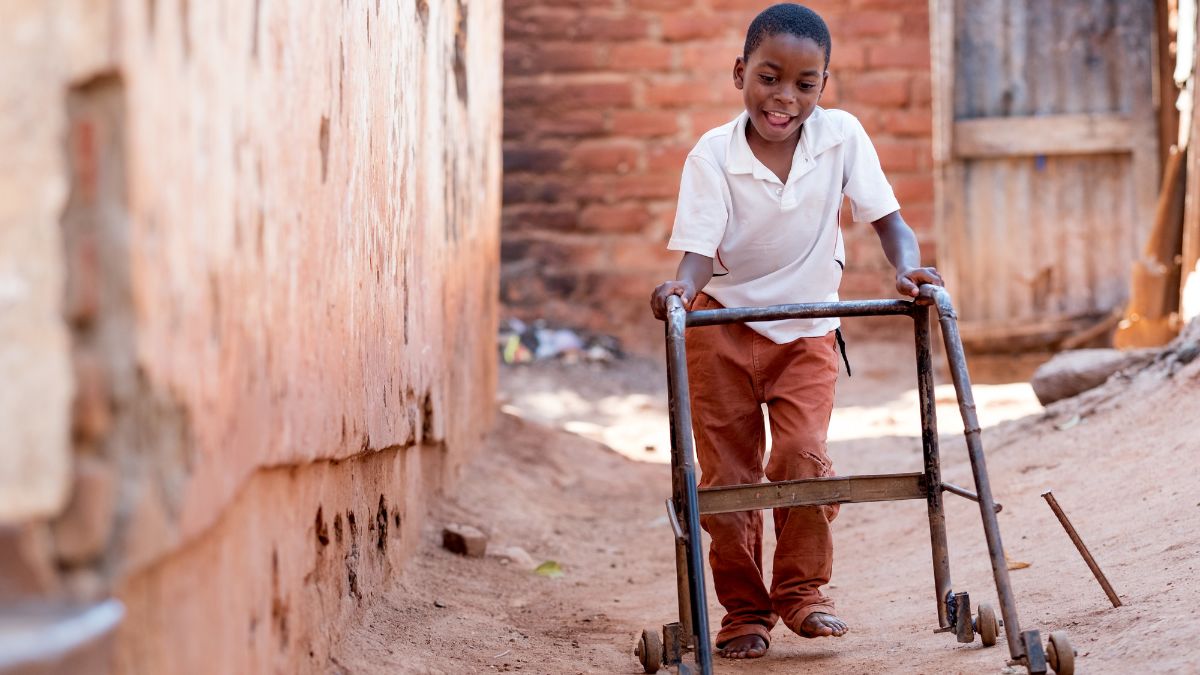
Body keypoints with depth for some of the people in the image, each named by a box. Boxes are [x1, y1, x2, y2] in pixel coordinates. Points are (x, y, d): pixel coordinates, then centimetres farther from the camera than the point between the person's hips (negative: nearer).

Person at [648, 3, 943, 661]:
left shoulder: (843, 136, -12)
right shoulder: (712, 155, -17)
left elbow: (886, 218, -10)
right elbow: (699, 248, -23)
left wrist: (909, 267, -31)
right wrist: (681, 287, -46)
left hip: (807, 330, 1)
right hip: (723, 326, -1)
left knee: (803, 456, -16)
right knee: (726, 473, 2)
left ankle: (800, 589, 6)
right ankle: (743, 609, 18)